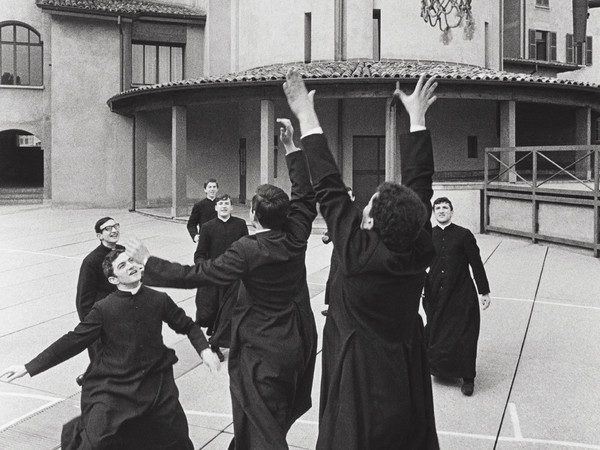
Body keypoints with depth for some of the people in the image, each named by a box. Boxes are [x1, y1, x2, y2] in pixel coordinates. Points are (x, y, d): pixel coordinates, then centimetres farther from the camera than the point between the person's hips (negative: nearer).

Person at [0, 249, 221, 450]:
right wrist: (29, 368, -8)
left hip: (156, 384, 2)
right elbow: (72, 341, -7)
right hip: (112, 388, -2)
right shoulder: (103, 309, -9)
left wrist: (204, 349, -7)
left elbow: (187, 325, 9)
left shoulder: (159, 300, -4)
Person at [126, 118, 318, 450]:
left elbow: (196, 274, -22)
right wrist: (290, 146, 10)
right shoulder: (295, 237, -7)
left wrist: (148, 261, -11)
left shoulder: (247, 250, -22)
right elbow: (306, 195, 8)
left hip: (263, 352, -7)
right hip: (300, 345, 7)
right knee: (275, 420, 26)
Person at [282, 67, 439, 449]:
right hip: (408, 376, 5)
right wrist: (417, 118, 5)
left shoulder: (359, 253, -26)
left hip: (361, 380, -5)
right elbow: (420, 181, -4)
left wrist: (307, 120, -13)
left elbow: (329, 189, -20)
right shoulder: (420, 251, -14)